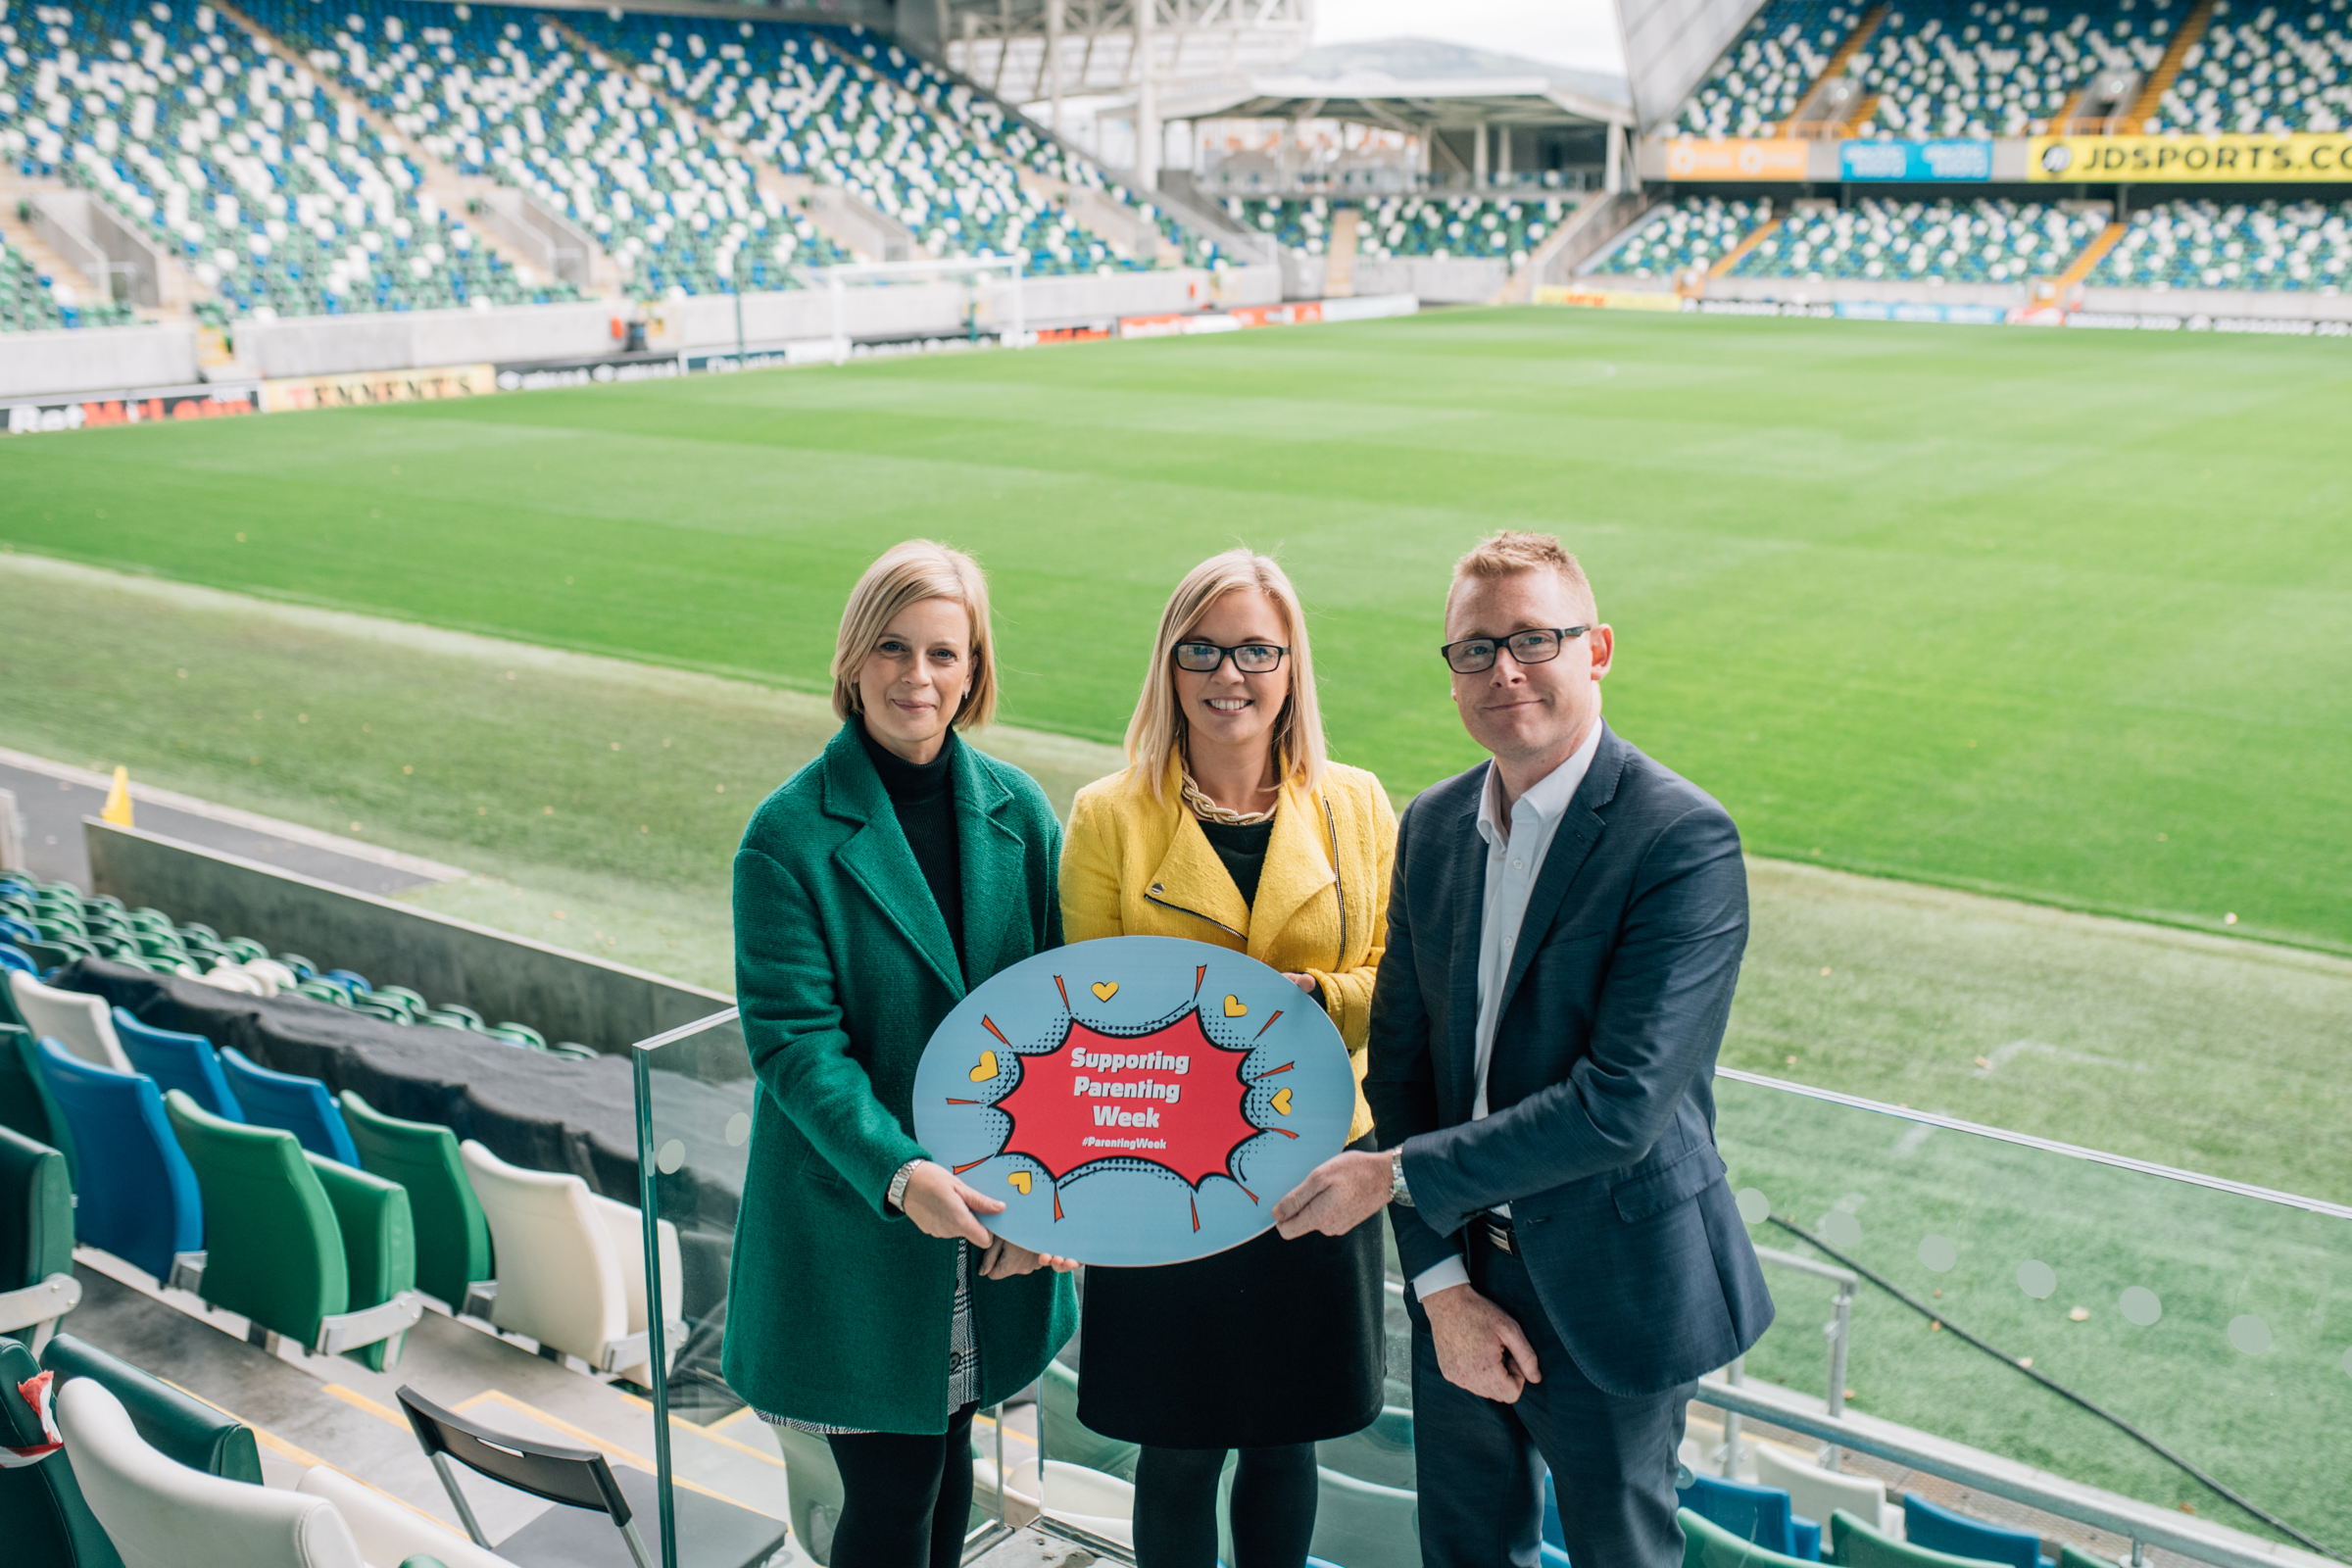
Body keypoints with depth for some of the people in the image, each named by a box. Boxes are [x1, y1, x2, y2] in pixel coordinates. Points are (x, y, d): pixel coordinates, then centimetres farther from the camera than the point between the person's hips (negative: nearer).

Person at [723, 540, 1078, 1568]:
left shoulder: (1018, 810, -1)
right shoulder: (789, 835, -12)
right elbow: (795, 1040, -16)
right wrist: (898, 1173, -29)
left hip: (993, 1208, 4)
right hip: (854, 1215, -4)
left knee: (947, 1449, 20)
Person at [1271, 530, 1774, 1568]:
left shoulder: (1683, 839, -20)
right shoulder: (1432, 824, 1)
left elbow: (1621, 1104, -26)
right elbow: (1400, 1059, 2)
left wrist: (1400, 1175, -19)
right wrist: (1440, 1281, -7)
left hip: (1607, 1287, -5)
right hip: (1459, 1260, 6)